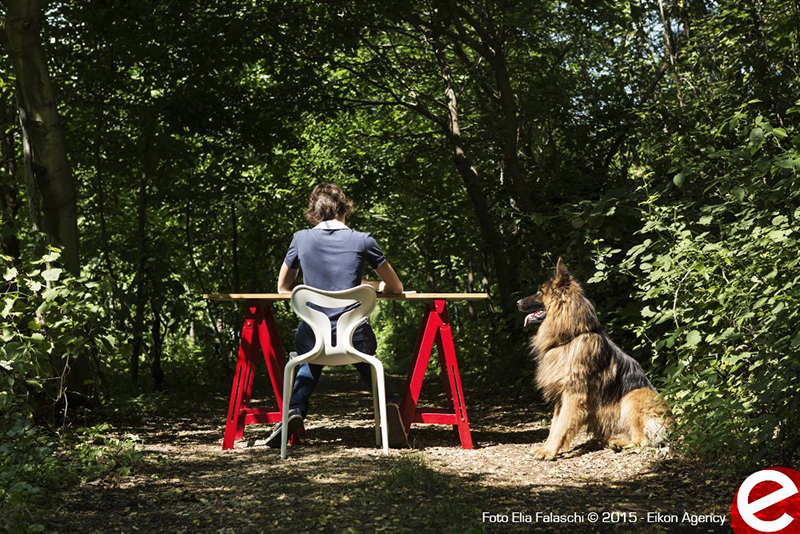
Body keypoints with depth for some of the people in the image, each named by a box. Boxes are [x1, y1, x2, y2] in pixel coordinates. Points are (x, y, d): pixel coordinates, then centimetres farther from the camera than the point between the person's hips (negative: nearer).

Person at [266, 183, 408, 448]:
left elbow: (283, 288, 19)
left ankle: (295, 409, 5)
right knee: (368, 367, 30)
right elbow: (396, 288, 12)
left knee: (309, 366, 33)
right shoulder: (362, 241, 0)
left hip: (311, 336, 1)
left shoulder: (301, 239, 4)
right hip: (354, 336, -1)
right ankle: (389, 404, -1)